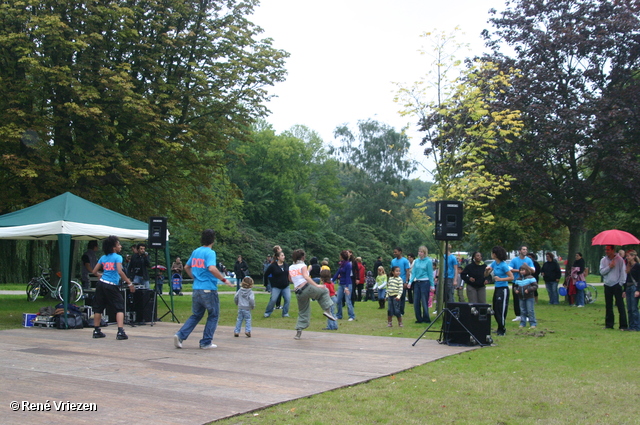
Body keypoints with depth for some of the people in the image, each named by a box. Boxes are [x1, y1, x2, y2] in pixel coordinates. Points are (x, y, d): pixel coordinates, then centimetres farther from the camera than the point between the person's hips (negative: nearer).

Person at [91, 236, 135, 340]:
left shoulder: (103, 257, 12)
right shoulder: (117, 257, -5)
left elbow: (94, 271, 12)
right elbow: (120, 271, -18)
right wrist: (129, 283, -16)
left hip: (101, 284, 6)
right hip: (112, 286, -6)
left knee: (98, 308, 14)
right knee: (120, 308, -1)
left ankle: (96, 331, 22)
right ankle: (120, 332, -11)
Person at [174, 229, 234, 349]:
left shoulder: (195, 252, 10)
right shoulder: (210, 252, -12)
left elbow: (186, 267, 21)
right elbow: (212, 268, -28)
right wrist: (224, 280, -21)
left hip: (196, 289, 7)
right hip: (209, 289, -7)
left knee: (196, 315, 18)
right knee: (213, 316, 10)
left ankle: (180, 335, 2)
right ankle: (206, 342, 11)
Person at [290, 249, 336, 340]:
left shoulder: (290, 268, 15)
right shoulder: (303, 266, -1)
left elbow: (291, 280, 29)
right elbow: (306, 277, -17)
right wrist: (317, 286, -21)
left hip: (298, 293, 5)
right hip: (307, 287, -5)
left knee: (303, 313, 16)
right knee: (324, 291, 17)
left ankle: (298, 332, 9)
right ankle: (327, 310, 1)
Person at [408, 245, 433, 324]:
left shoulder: (428, 261, -3)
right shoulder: (416, 261, 9)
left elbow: (430, 273, -2)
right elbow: (413, 272, 9)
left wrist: (432, 285, -3)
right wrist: (410, 282, -2)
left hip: (425, 282, -5)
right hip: (416, 282, 5)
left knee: (424, 302, -2)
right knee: (416, 302, 5)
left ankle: (426, 319, 9)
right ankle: (419, 319, 16)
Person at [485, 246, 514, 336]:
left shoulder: (503, 265, -15)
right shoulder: (494, 263, 8)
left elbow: (511, 277, -16)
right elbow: (486, 274, 12)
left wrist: (500, 279, -23)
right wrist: (487, 270, -8)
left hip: (503, 289, -9)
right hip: (497, 289, 9)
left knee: (501, 310, -3)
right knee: (495, 310, 13)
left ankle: (502, 330, 8)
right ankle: (500, 328, 26)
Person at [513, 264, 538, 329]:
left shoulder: (530, 278, -7)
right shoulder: (518, 279, 11)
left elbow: (535, 285, -10)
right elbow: (516, 286, 23)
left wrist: (529, 290, -21)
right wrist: (516, 290, 1)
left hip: (529, 297, -5)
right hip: (521, 297, 5)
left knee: (530, 311, -4)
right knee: (522, 311, 10)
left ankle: (533, 323, 4)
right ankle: (523, 323, 16)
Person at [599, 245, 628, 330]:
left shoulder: (619, 259, -3)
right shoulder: (603, 260, 8)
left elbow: (623, 272, -4)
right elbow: (602, 272, 1)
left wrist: (621, 283, -10)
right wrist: (609, 267, -13)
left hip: (617, 285, -4)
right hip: (607, 285, 4)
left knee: (620, 305, -6)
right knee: (608, 306, 9)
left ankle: (623, 325, -4)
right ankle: (609, 324, 16)